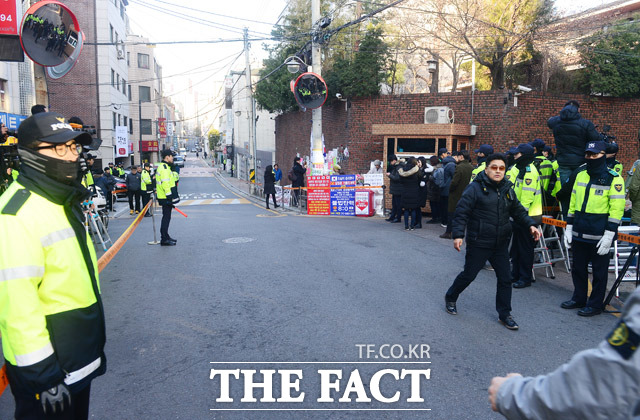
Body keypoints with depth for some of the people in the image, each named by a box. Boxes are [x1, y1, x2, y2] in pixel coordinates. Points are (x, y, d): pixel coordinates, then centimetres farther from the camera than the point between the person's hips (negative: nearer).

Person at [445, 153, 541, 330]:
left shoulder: (507, 189, 8)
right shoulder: (475, 188, -11)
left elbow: (518, 211, 15)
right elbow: (461, 212, -14)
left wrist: (530, 224, -1)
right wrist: (458, 234, -21)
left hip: (501, 244, 6)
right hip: (478, 243, -5)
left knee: (505, 279, 8)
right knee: (468, 275, 6)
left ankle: (504, 314, 23)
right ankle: (450, 298, 32)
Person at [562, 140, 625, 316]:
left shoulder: (614, 179, -8)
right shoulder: (580, 175, 11)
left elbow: (617, 209, -11)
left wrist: (609, 235, -16)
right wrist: (569, 227, 12)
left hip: (599, 236, -6)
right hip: (579, 234, 6)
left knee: (599, 271, 6)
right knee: (578, 268, 16)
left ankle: (595, 304, 19)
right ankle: (579, 299, 31)